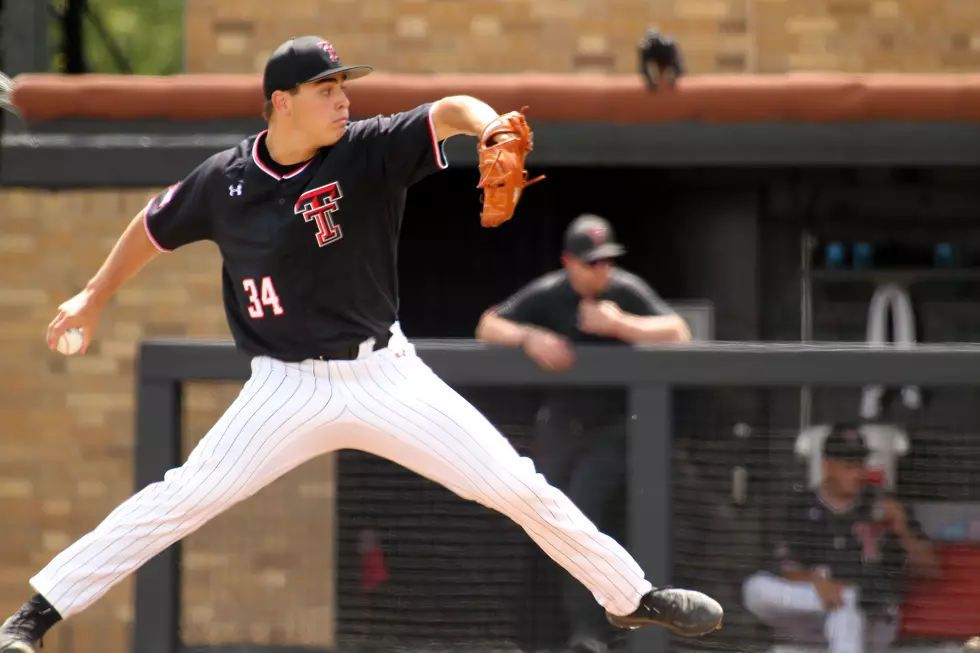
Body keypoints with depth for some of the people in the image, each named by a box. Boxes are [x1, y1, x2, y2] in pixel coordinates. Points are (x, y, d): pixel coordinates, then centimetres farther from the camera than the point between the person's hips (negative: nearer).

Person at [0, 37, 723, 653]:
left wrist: (492, 129, -46)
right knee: (182, 499, -12)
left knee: (520, 487, -1)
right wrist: (95, 298, 20)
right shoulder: (224, 181, -6)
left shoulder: (368, 151, -9)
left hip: (386, 373, 1)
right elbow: (153, 227, 13)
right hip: (290, 388, -1)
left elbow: (449, 111, -24)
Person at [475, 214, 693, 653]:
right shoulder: (546, 295, -8)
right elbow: (488, 327, -6)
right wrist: (529, 337, -26)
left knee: (581, 518, -19)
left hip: (611, 427, -4)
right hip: (558, 425, 4)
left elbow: (677, 333, -19)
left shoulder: (626, 292, -11)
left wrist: (619, 324, -31)